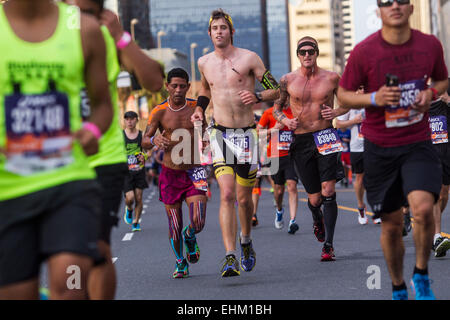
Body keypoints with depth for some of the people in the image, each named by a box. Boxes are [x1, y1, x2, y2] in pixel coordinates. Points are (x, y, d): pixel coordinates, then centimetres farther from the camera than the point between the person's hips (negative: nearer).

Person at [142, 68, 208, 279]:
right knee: (175, 227, 2)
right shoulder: (159, 112, -4)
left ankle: (190, 238, 24)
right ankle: (180, 262, 28)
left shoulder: (196, 108, 1)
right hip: (170, 174, 0)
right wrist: (154, 140, -29)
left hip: (194, 172, 1)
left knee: (198, 223, -12)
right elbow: (145, 141, -9)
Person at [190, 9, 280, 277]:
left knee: (244, 198, 7)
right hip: (220, 134, 1)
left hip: (246, 134, -1)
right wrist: (199, 108, 13)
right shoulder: (204, 63, 8)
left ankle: (246, 242, 36)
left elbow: (276, 90, -1)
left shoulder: (249, 59, -4)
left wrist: (257, 97, -21)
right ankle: (231, 257, -19)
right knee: (227, 195, -15)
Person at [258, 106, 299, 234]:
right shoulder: (269, 113, 3)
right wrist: (273, 129, -8)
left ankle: (293, 221, -19)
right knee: (278, 189, 8)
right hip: (275, 156, 0)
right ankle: (279, 210, 41)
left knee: (292, 185, -15)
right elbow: (257, 132, 5)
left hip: (291, 155, 0)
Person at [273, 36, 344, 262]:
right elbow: (276, 109, 13)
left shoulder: (331, 78, 1)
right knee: (314, 198, 4)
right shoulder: (288, 80, 2)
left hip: (326, 137, -1)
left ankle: (328, 245, -10)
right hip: (301, 141, 1)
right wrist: (286, 121, -8)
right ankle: (318, 219, 42)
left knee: (328, 191, -14)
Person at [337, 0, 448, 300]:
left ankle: (421, 275, 2)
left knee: (423, 208, -22)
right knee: (391, 224, 7)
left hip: (418, 143, 0)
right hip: (379, 148, 0)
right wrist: (374, 98, -17)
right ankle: (398, 288, 28)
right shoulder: (364, 51, -8)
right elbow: (343, 94, 2)